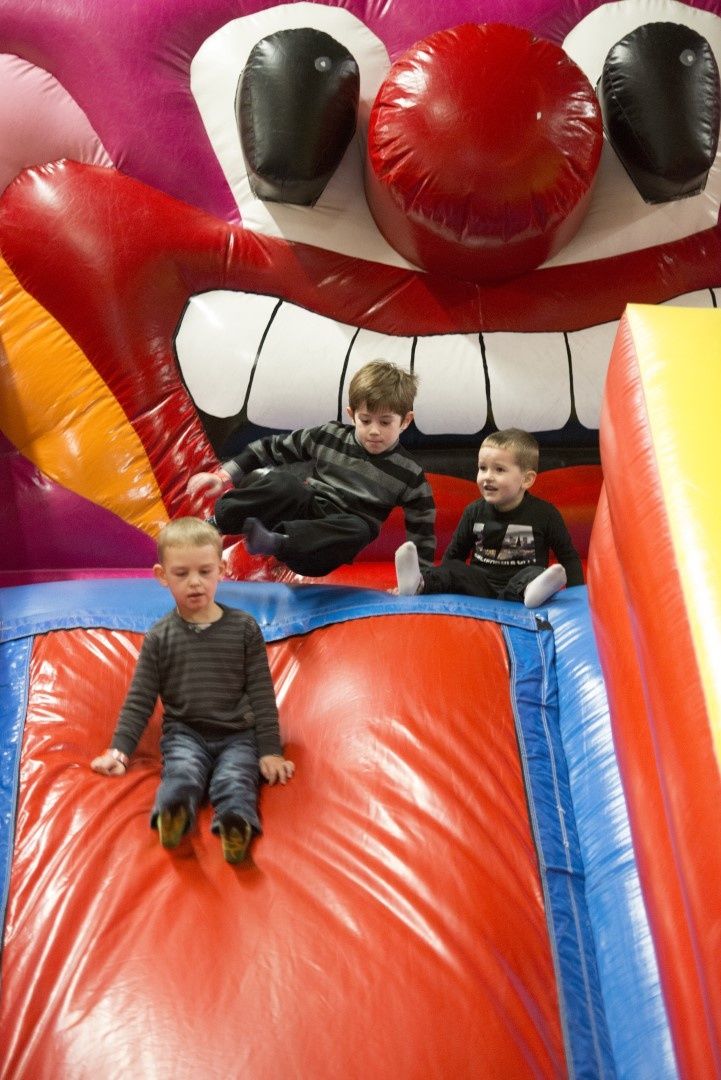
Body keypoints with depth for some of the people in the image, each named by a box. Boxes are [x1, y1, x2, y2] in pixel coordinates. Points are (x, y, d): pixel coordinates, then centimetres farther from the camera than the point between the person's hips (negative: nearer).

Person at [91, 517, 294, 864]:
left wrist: (270, 751, -2)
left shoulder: (244, 628, 4)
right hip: (184, 733, 0)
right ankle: (172, 814, -64)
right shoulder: (159, 637, 5)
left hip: (237, 735, 0)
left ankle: (236, 823, -62)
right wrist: (119, 749, -3)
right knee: (182, 771, -33)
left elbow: (262, 693, 4)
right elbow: (140, 699, 8)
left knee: (235, 778, -31)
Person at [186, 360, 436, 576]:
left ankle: (275, 542, -50)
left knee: (359, 530, -39)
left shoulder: (409, 475, -1)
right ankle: (212, 525, -22)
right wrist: (223, 476, 2)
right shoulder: (329, 436, 3)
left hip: (331, 542, -1)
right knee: (284, 483, -32)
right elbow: (272, 448, 9)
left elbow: (422, 530, 4)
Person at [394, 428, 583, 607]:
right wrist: (436, 582, 13)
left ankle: (533, 590, -65)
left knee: (535, 573, -32)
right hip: (480, 587, 3)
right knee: (454, 570, -23)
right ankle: (419, 584, -50)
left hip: (517, 589, -2)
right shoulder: (474, 512, 5)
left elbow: (568, 556, 4)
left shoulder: (544, 513, -3)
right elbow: (454, 554, 18)